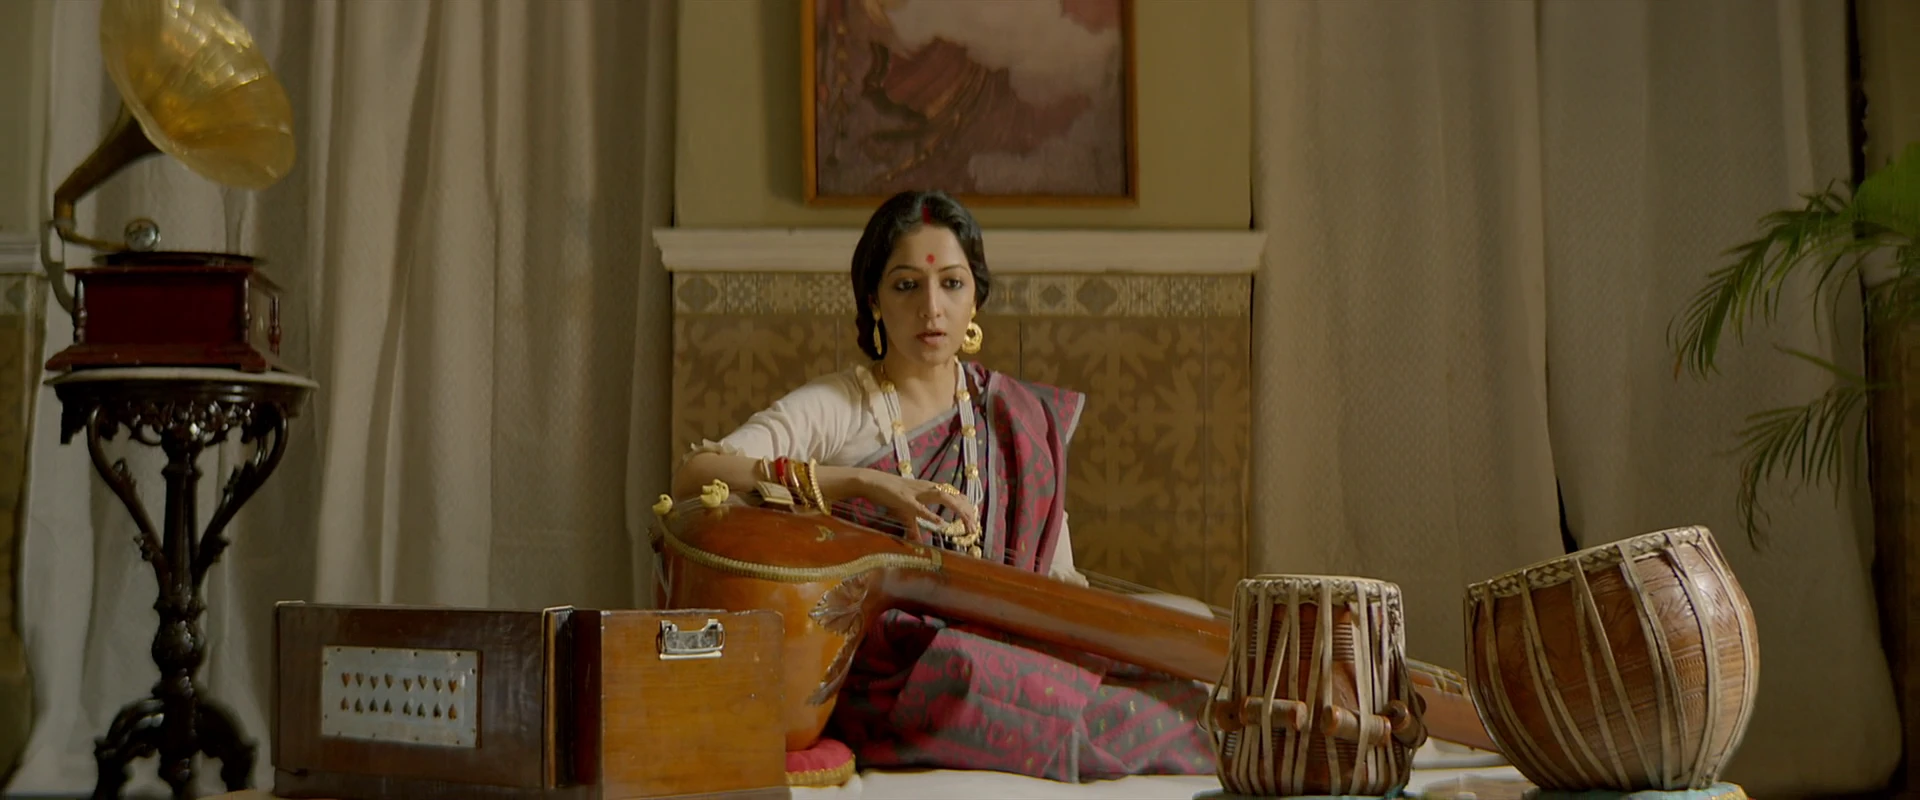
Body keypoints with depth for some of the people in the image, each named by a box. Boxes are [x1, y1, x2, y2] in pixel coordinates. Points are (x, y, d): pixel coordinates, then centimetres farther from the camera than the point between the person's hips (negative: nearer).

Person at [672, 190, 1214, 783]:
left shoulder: (1025, 420, 15)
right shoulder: (831, 408, 2)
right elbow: (691, 477, -15)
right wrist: (864, 483, -23)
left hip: (998, 655, 4)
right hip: (876, 678, -4)